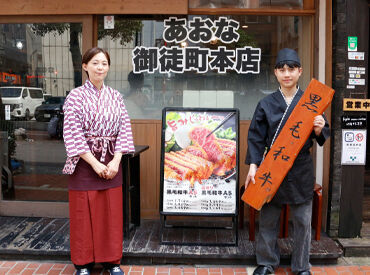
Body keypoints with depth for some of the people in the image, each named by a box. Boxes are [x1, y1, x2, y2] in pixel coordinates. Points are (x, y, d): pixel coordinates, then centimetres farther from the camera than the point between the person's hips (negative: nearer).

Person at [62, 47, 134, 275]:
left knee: (112, 213, 9)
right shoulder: (76, 96, -4)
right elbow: (72, 133, -10)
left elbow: (124, 129, 3)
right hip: (84, 163, -3)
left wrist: (116, 161, -9)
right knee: (84, 214, 6)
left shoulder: (115, 96, 7)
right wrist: (95, 163, -14)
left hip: (111, 163, 3)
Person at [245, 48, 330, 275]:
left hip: (301, 170, 0)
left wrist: (319, 130, -18)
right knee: (268, 219, 9)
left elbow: (322, 136, 6)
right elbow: (256, 137, 1)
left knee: (303, 221, 9)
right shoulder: (266, 104, 0)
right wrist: (253, 166, -7)